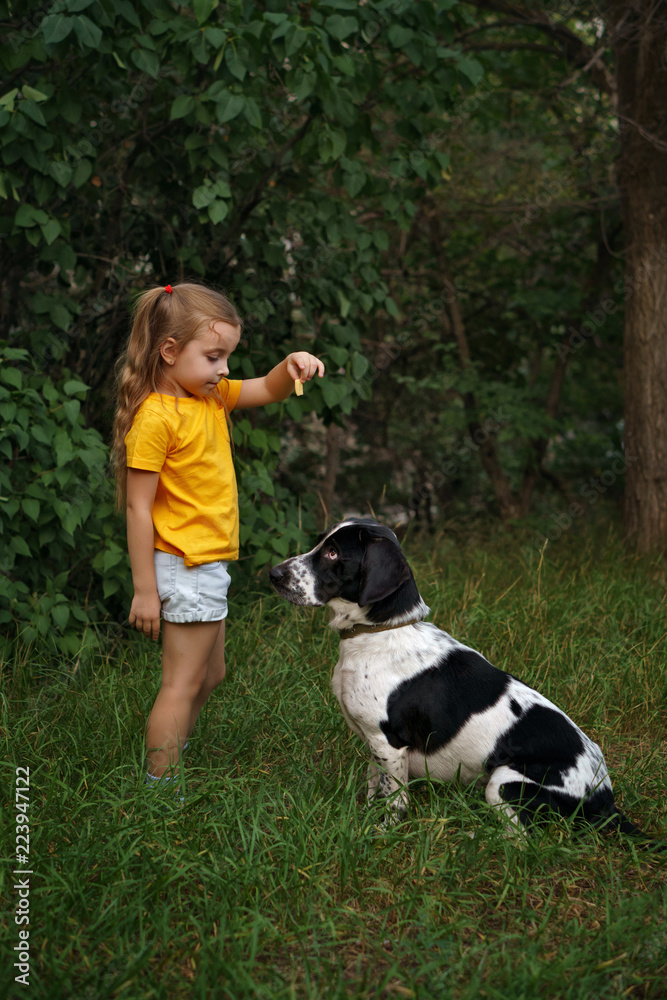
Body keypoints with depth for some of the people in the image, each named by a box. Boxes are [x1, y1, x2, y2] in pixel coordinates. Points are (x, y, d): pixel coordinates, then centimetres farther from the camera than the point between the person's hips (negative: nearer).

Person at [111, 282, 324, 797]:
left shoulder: (212, 397, 8)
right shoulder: (155, 417, -19)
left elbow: (269, 390, 17)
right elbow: (138, 508, -19)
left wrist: (292, 365, -8)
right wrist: (144, 590, -19)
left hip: (212, 565, 10)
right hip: (186, 567, -10)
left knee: (210, 675, 20)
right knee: (183, 683, -3)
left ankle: (170, 751, 33)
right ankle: (159, 787, 5)